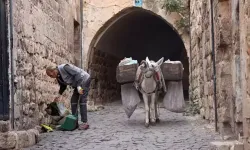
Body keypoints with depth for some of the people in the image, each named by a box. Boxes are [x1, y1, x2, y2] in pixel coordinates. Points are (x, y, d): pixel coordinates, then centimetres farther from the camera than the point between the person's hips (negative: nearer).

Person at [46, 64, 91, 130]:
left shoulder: (65, 67, -27)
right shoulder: (58, 77, 1)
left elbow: (78, 73, -27)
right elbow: (63, 86, 16)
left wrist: (78, 86, -31)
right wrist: (59, 95, 5)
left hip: (84, 79, -9)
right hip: (77, 84, 9)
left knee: (82, 101, -14)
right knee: (73, 100, 5)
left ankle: (85, 123, -15)